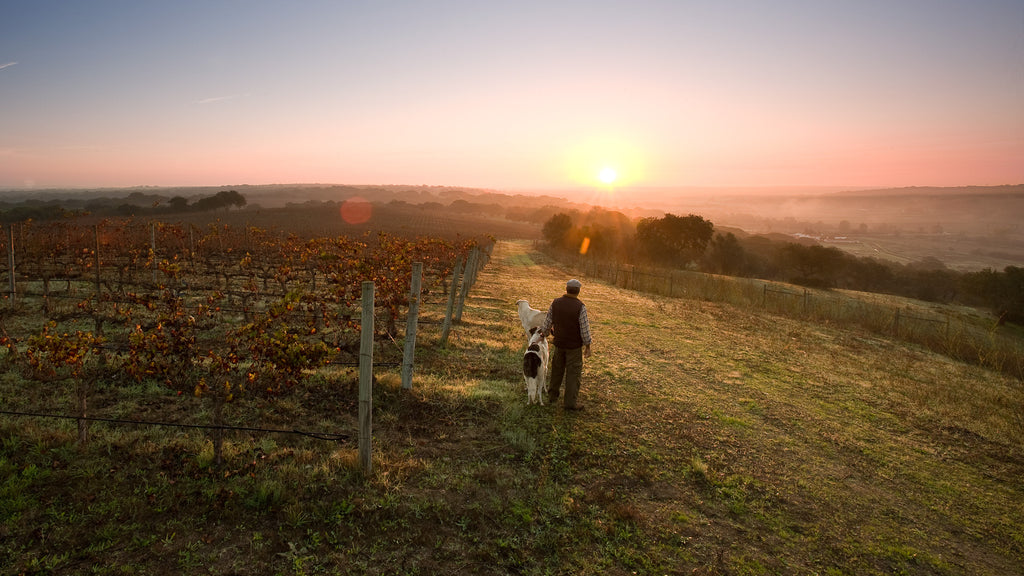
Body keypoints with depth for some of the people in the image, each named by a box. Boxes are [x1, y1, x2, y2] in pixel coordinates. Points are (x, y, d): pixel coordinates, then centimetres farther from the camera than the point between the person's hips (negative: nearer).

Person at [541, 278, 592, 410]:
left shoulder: (556, 303, -5)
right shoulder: (580, 307, -17)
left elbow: (547, 322, 3)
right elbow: (585, 329, -15)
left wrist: (545, 334, 22)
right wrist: (587, 346, -6)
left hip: (559, 343, 4)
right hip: (574, 346, -4)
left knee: (557, 370, 19)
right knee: (573, 373, 6)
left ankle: (552, 396, 30)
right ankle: (570, 402, 10)